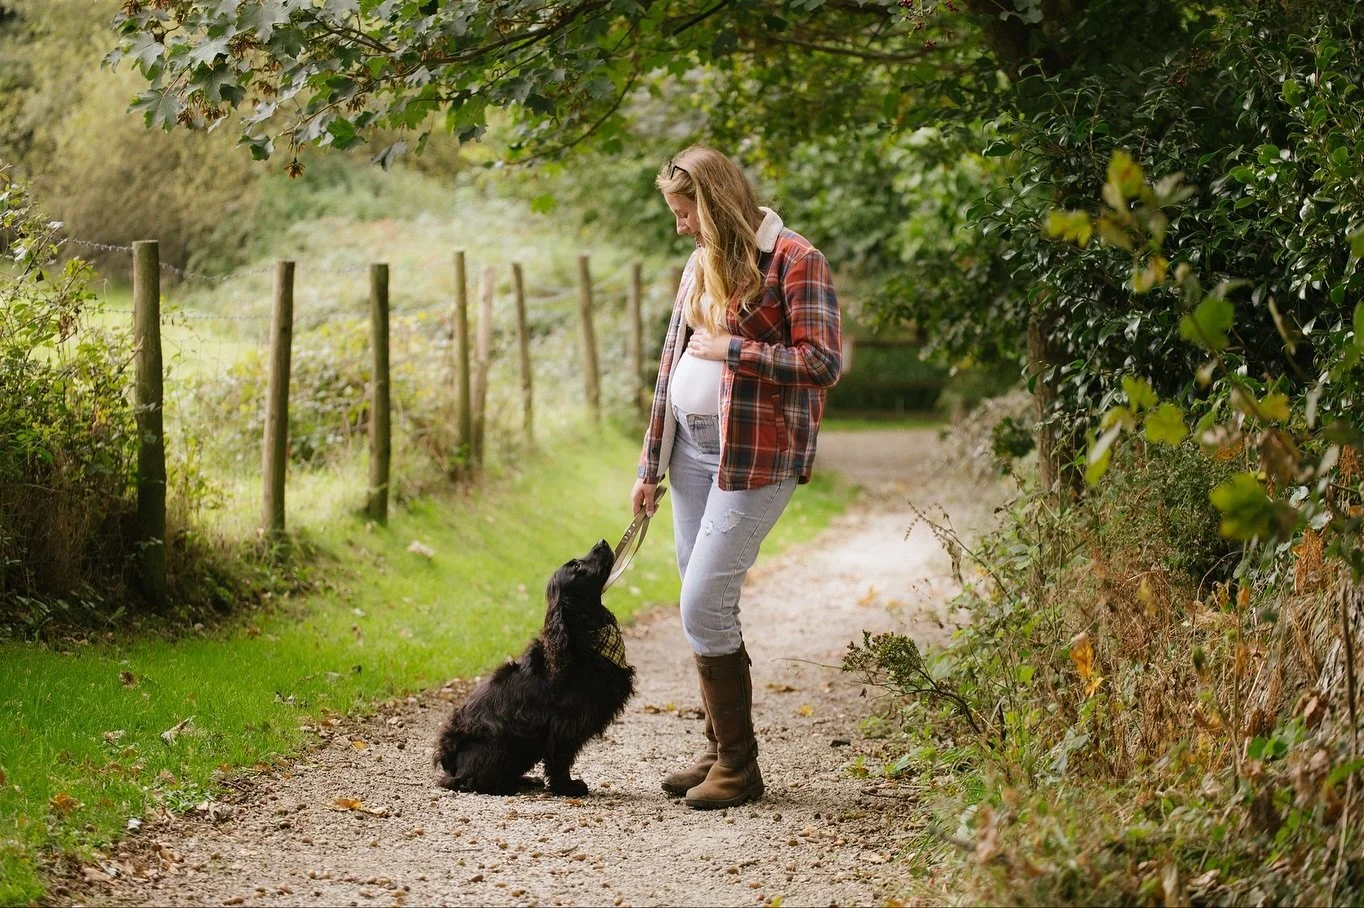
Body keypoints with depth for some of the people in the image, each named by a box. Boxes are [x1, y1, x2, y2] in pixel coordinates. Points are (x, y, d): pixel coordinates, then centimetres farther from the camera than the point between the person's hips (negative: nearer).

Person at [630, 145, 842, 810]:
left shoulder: (794, 261, -9)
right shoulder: (701, 265, 16)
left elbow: (823, 363, -16)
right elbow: (671, 364, 19)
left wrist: (733, 349, -15)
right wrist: (650, 465, 17)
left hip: (753, 457, -8)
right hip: (692, 449, 8)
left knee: (704, 606, -11)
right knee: (705, 606, 9)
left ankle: (739, 765, 1)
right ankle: (721, 750, 20)